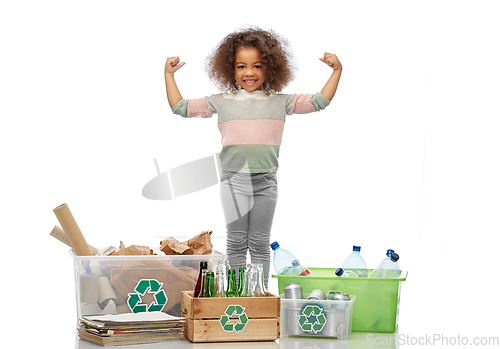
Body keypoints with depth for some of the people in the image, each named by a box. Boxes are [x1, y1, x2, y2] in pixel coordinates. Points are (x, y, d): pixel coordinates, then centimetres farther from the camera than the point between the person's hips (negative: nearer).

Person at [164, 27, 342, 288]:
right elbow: (180, 107, 10)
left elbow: (319, 102, 9)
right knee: (236, 242, 4)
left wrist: (336, 71, 4)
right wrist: (169, 75, 8)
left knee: (259, 242, 7)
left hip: (266, 181, 0)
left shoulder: (280, 102, 7)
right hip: (234, 180, 0)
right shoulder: (221, 102, 7)